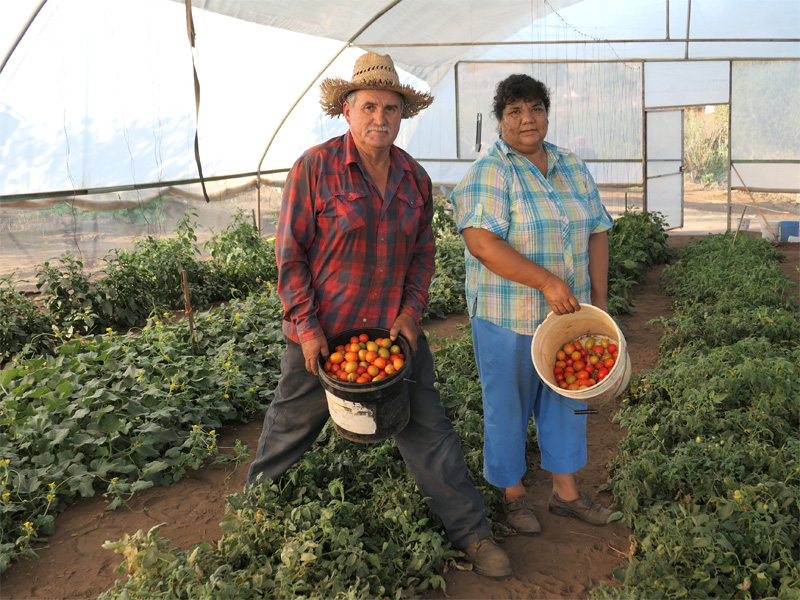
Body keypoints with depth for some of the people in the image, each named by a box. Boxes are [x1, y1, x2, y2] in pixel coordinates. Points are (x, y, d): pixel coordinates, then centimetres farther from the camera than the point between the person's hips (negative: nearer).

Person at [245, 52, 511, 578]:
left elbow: (423, 253, 11)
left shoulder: (415, 177, 4)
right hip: (322, 332, -3)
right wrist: (307, 327, -12)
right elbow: (291, 254, -9)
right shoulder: (316, 167, -11)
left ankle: (472, 533, 18)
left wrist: (412, 313, -2)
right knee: (291, 428, 16)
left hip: (394, 329, 3)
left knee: (430, 431, 5)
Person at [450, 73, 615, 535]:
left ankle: (566, 491, 33)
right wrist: (548, 281, -25)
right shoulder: (488, 174, -12)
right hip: (508, 318, -6)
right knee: (508, 405, 8)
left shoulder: (572, 167, 9)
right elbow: (482, 243, -23)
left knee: (566, 398, 16)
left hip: (567, 310, 6)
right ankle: (513, 493, 28)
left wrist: (599, 301, 6)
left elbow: (596, 233, 11)